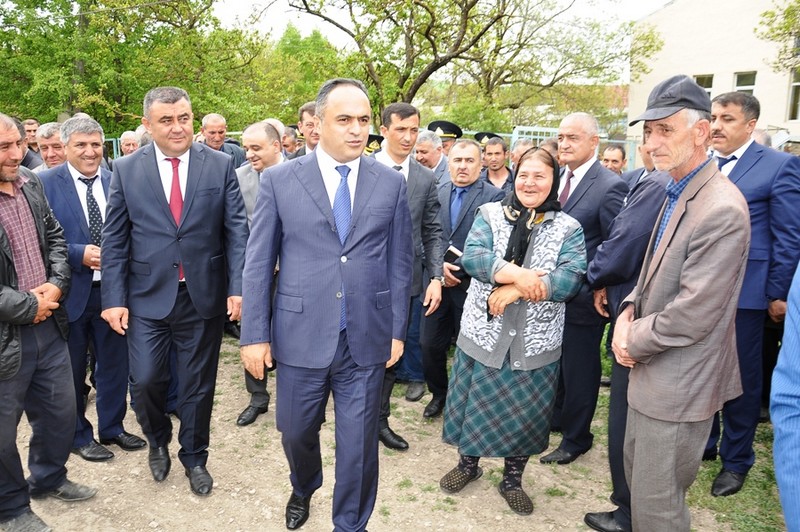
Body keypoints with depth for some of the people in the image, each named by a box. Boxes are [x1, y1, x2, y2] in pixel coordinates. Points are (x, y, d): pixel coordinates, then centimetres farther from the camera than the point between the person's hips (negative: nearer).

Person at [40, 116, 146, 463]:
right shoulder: (46, 183, -7)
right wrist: (79, 254, -20)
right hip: (71, 292, -3)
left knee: (114, 364, 16)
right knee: (72, 371, 12)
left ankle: (112, 428, 35)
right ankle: (79, 436, 32)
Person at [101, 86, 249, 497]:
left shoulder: (220, 165, -1)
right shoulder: (126, 170, 1)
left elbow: (237, 230, -2)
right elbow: (114, 240, 2)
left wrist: (238, 287, -10)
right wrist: (114, 298, -3)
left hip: (204, 295, 0)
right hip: (148, 297, 0)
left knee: (198, 385, 11)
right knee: (145, 380, 1)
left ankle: (194, 457, 35)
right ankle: (158, 441, 34)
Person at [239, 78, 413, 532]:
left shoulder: (392, 183, 1)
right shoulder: (279, 179, -2)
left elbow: (400, 263, 5)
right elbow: (258, 263, 0)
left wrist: (397, 330, 4)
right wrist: (255, 334, -3)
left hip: (367, 340, 0)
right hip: (301, 335, 0)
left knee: (359, 443, 11)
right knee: (296, 432, 19)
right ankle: (304, 489, 52)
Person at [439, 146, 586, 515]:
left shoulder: (568, 229, -1)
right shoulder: (490, 214, 0)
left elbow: (571, 278, -15)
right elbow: (472, 256, -15)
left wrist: (516, 289, -24)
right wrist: (518, 274, -28)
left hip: (535, 340, 0)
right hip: (483, 331, 0)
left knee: (524, 412, 12)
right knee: (475, 401, 14)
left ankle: (512, 479, 33)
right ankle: (468, 462, 38)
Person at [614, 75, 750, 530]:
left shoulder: (722, 210, -24)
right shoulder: (679, 191, 7)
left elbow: (692, 315, -25)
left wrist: (634, 340, -10)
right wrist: (630, 310, -1)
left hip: (679, 384, -9)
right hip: (654, 371, 9)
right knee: (637, 474, 24)